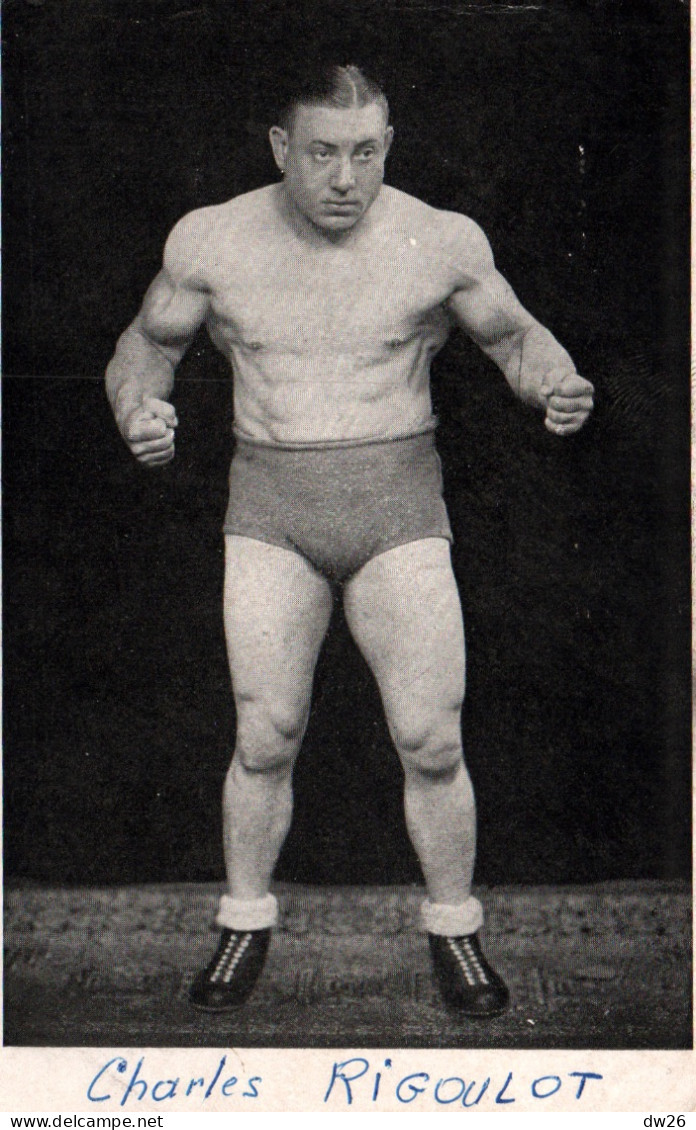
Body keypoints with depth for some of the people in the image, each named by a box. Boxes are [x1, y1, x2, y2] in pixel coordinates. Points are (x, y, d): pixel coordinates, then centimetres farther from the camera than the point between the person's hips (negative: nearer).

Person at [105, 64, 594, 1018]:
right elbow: (147, 344, 14)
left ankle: (454, 928, 16)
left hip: (399, 509, 0)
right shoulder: (211, 241, 0)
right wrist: (137, 411, -7)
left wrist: (557, 386, -9)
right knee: (265, 739, -3)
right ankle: (246, 925, 19)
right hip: (269, 513, 1)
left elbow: (516, 337, 12)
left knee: (432, 742, -5)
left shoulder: (443, 242, -3)